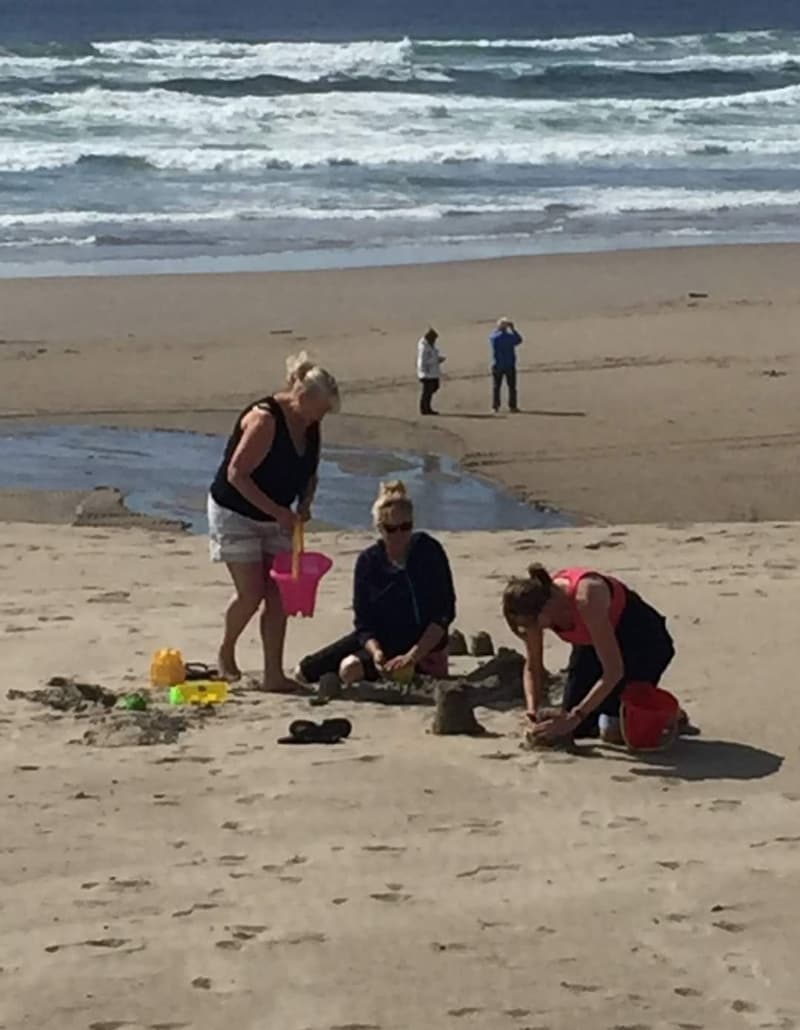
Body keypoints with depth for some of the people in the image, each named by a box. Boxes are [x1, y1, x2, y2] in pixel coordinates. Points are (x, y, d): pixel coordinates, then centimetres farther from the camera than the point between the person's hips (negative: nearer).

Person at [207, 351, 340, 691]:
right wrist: (278, 511, -28)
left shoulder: (310, 426, -2)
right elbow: (236, 474, -26)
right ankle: (226, 653, 19)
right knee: (251, 593, -8)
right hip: (236, 513, -7)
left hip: (275, 519, 7)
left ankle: (274, 674, 3)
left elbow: (309, 475, 12)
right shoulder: (265, 420, -26)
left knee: (279, 596, 0)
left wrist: (304, 505, -9)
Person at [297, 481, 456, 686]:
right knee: (306, 671, 3)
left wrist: (412, 656, -28)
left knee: (352, 669, -29)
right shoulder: (368, 561, -6)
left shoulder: (428, 552, -15)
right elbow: (364, 622, -8)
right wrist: (376, 652, -29)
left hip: (421, 644, -5)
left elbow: (444, 613, -18)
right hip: (380, 639, 5)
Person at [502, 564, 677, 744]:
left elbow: (614, 671, -37)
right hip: (593, 642, 6)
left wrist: (574, 717, -38)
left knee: (613, 731, -17)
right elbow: (532, 667, -5)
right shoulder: (537, 603, -21)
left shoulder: (585, 600, -40)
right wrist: (534, 711, -22)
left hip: (642, 640, -6)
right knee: (573, 729, -3)